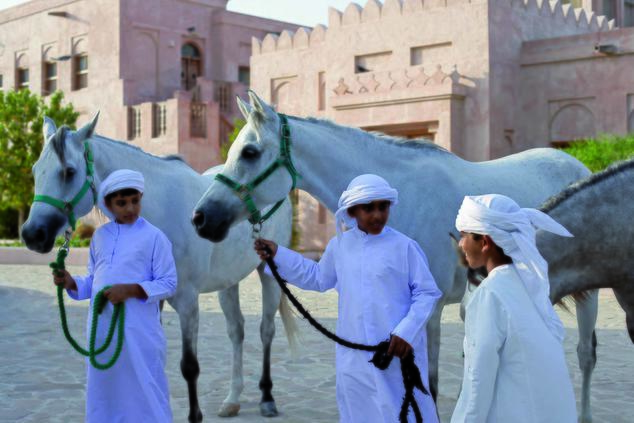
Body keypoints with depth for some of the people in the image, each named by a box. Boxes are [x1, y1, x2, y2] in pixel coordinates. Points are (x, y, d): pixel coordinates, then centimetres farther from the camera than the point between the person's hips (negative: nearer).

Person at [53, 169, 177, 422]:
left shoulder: (153, 237, -6)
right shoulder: (100, 236, 11)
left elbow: (168, 284, -8)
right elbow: (93, 280, 18)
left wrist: (130, 290, -20)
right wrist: (71, 283, -1)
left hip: (139, 330, -5)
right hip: (101, 328, 5)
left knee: (143, 390, -1)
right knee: (102, 389, 14)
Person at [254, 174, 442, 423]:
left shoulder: (404, 246, -8)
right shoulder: (339, 246, 5)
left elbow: (427, 293, -4)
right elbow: (318, 278, 22)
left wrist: (406, 331, -15)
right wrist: (277, 255, 18)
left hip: (398, 353, -4)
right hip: (353, 357, 4)